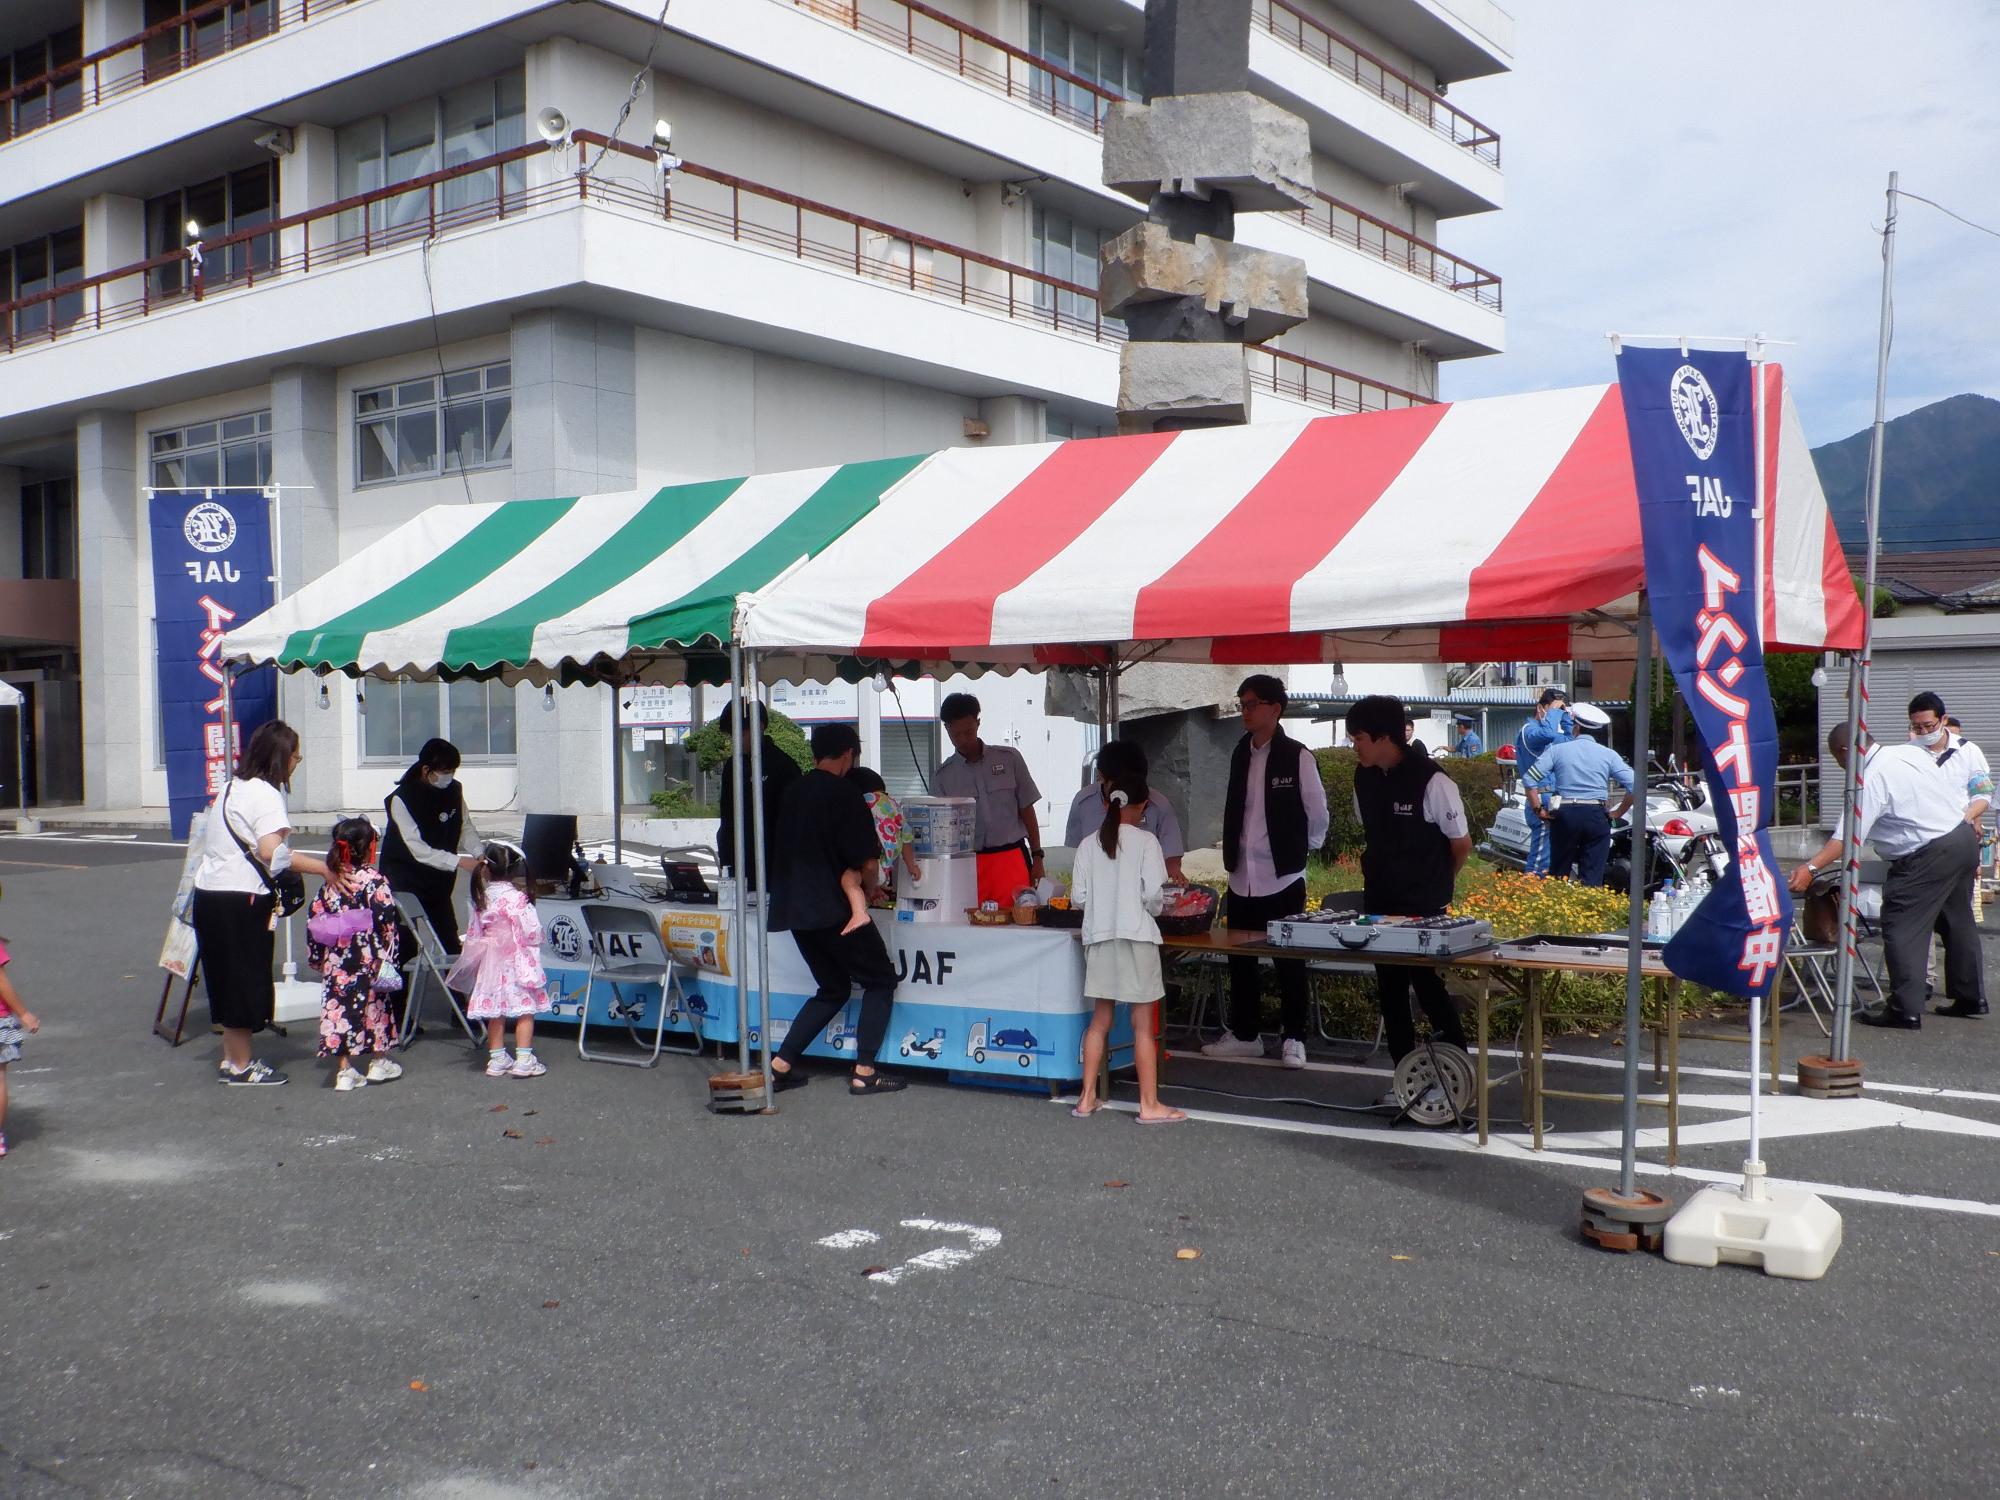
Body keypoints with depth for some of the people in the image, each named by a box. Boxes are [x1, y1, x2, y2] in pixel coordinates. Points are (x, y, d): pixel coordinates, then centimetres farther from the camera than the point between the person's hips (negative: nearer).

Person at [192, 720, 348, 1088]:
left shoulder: (232, 787, 16)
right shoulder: (265, 794, -14)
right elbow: (270, 851, -27)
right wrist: (322, 868, -26)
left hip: (209, 892, 10)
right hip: (241, 899, -9)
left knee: (232, 980, 17)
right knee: (246, 979, 1)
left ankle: (231, 1059, 26)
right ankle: (241, 1065, 10)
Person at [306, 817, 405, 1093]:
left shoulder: (330, 882, 5)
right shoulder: (374, 880, -9)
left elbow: (313, 918, 9)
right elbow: (386, 919, -13)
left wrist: (316, 956, 18)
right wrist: (388, 956, -7)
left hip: (335, 961, 3)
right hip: (367, 959, -3)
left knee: (338, 1007, 5)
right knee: (374, 1006, 11)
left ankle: (344, 1070, 5)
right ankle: (379, 1063, 22)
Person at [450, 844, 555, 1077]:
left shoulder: (482, 897, 4)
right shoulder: (516, 898, -16)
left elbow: (473, 933, 11)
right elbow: (532, 932, -16)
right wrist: (538, 937, 5)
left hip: (491, 962, 6)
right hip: (517, 962, -6)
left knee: (496, 1012, 12)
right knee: (525, 1010, 1)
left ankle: (497, 1059, 19)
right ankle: (524, 1060, 0)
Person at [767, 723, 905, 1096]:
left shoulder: (794, 792, 11)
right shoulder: (845, 794, -11)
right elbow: (868, 862, -12)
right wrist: (870, 887, 10)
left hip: (793, 907, 7)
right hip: (832, 908, -7)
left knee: (833, 988, 20)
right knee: (880, 981, 8)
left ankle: (780, 1066, 13)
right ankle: (864, 1072, 0)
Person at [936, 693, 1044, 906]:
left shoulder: (1009, 758, 5)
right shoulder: (945, 774, 5)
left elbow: (1026, 810, 8)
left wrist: (1037, 857, 5)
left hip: (1012, 858, 0)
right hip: (969, 863, 0)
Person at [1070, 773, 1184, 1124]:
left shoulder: (1089, 845, 3)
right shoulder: (1145, 841, -8)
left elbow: (1079, 897, 1)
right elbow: (1152, 893, -12)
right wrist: (1153, 910, 10)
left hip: (1099, 936, 4)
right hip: (1136, 936, -4)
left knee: (1100, 1019, 15)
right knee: (1143, 1023, 2)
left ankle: (1087, 1098, 18)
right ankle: (1149, 1105, 5)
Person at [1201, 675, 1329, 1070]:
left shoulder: (1297, 757, -9)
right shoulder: (1241, 755, 9)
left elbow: (1317, 813, -2)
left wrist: (1301, 849, 7)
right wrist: (1233, 849, 14)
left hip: (1282, 878, -6)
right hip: (1242, 877, 6)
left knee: (1289, 962, 3)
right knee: (1240, 960, 12)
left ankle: (1294, 1039, 14)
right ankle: (1243, 1034, 24)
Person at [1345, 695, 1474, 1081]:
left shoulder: (1430, 781, -18)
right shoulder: (1364, 777, 2)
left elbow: (1462, 844, -9)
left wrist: (1435, 886, 4)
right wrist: (1385, 877, 12)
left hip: (1424, 911, -7)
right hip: (1381, 905, 7)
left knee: (1430, 988, -5)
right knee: (1390, 992, 10)